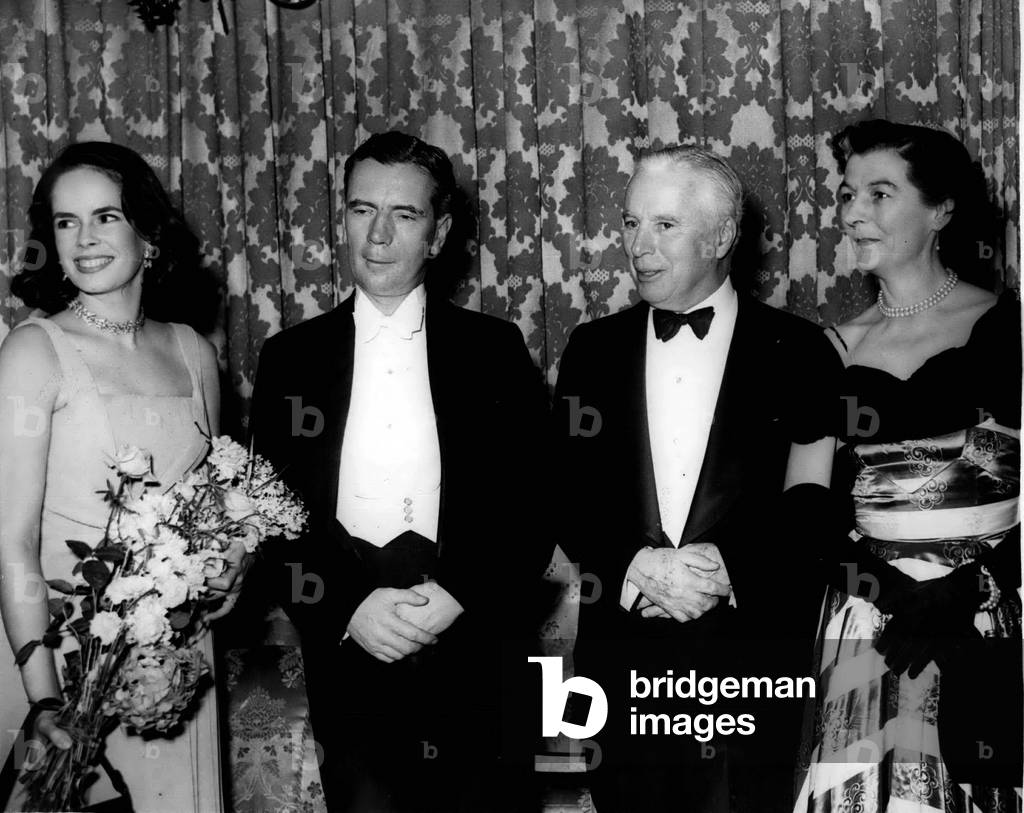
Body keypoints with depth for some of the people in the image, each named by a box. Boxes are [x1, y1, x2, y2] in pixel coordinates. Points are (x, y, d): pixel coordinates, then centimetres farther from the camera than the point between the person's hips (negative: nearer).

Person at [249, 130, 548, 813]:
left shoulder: (495, 349, 4)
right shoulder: (291, 358, 6)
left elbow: (536, 502, 2)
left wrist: (460, 595, -12)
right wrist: (348, 607, -11)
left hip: (478, 670, 0)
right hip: (349, 672, 1)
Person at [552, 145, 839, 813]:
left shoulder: (797, 349, -2)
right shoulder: (593, 348, 7)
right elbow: (568, 498, 4)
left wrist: (727, 569, -16)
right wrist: (637, 567, -12)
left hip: (755, 656, -2)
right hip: (621, 653, 2)